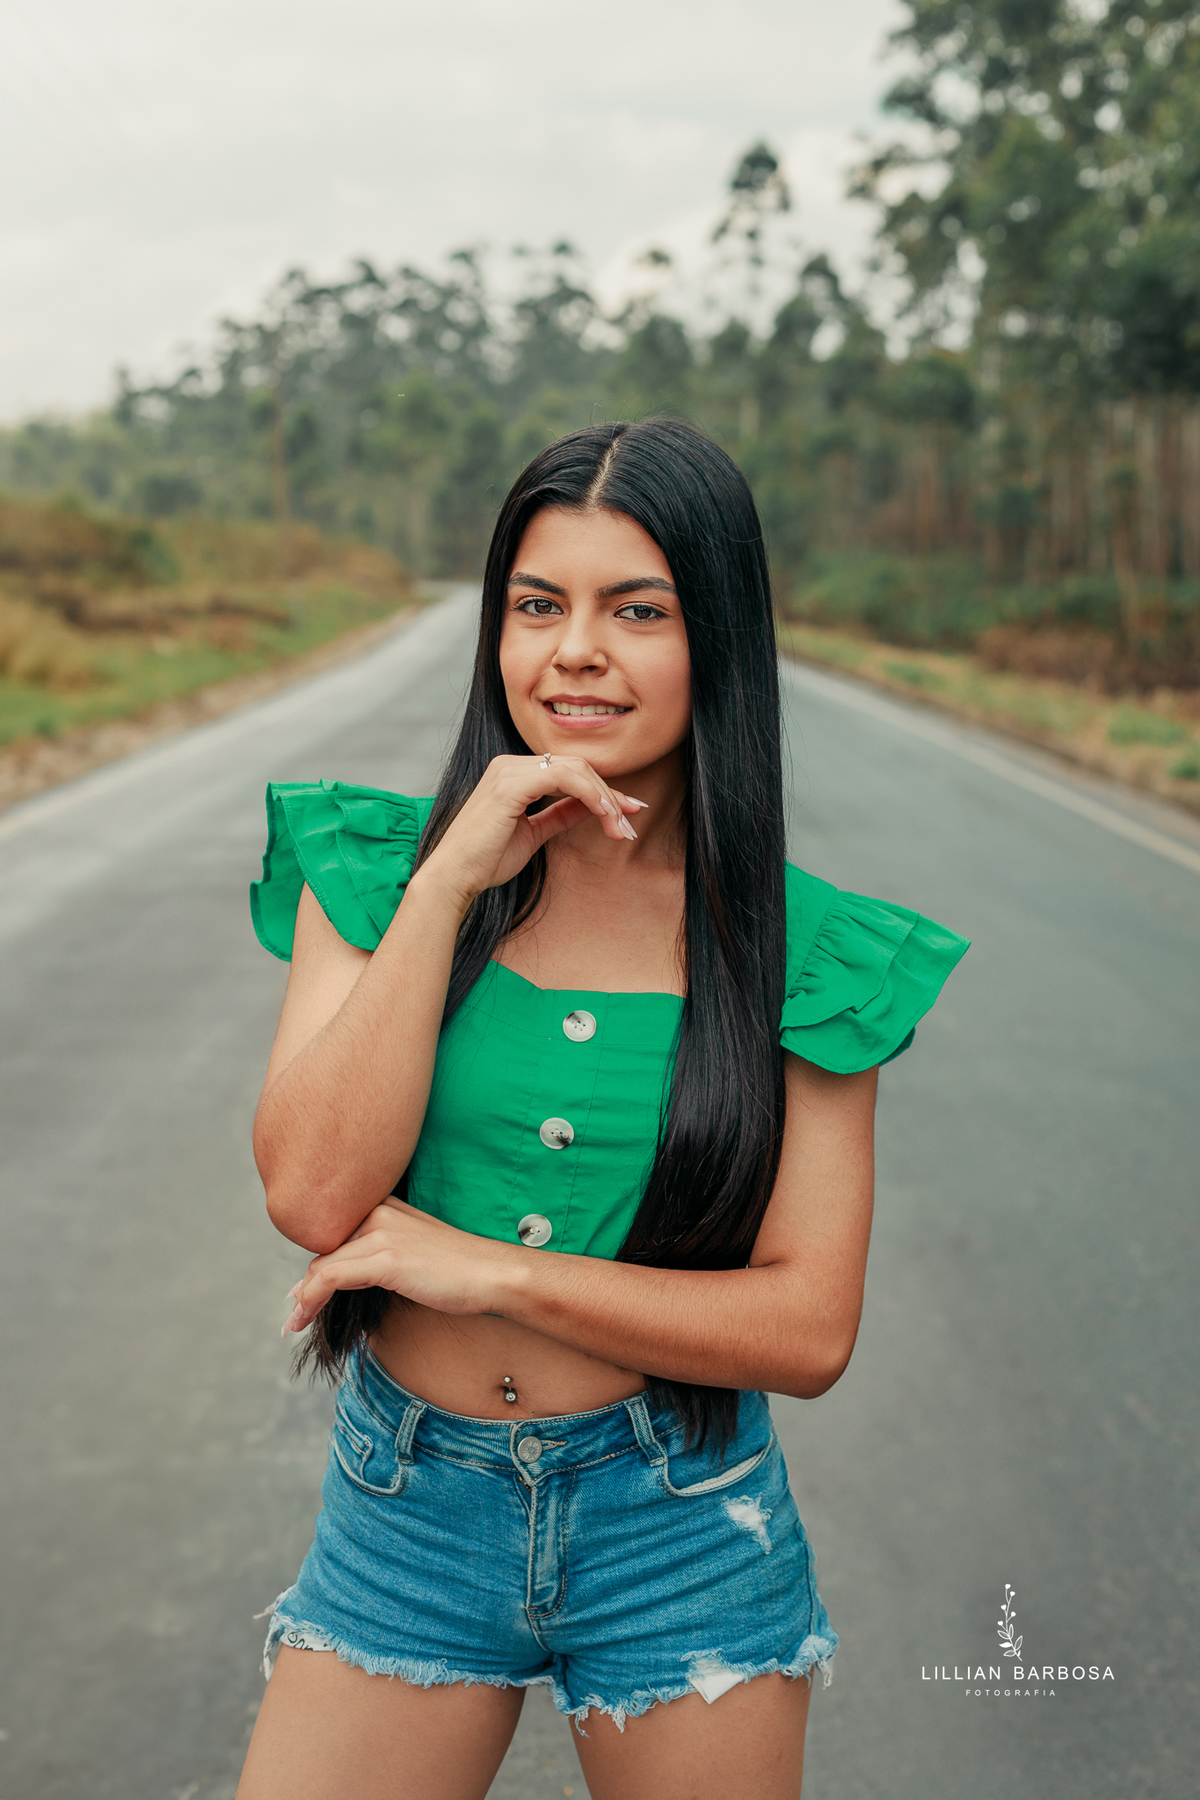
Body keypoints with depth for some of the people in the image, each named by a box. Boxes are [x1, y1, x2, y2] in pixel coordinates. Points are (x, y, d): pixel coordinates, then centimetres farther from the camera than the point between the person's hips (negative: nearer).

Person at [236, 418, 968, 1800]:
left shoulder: (802, 947, -7)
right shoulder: (373, 869, -5)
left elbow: (811, 1329, -10)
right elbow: (313, 1195, -16)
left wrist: (491, 1271, -17)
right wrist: (448, 879, -21)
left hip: (685, 1534, 0)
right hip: (405, 1515, 1)